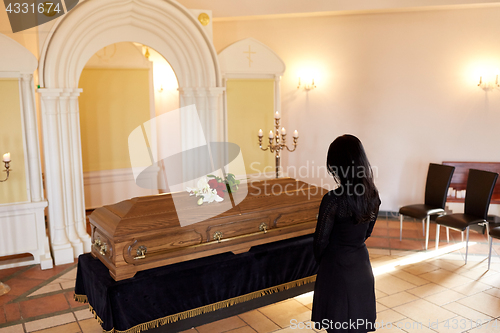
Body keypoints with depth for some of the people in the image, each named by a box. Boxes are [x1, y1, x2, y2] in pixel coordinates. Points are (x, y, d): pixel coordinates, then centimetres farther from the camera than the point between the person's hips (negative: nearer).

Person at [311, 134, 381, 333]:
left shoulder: (333, 199, -25)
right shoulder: (373, 195, -6)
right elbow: (367, 232, 7)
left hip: (337, 268, -6)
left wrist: (320, 260, 5)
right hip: (361, 266, 6)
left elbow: (321, 240, -15)